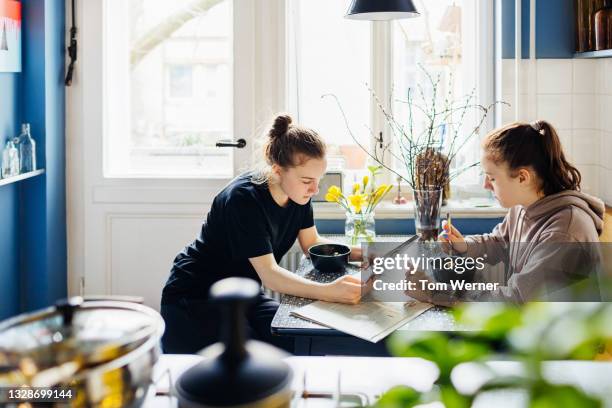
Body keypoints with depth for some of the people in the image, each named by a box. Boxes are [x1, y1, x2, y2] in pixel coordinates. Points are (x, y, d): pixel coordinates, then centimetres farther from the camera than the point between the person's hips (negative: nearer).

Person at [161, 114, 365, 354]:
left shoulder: (298, 190, -4)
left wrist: (359, 252, -11)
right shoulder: (244, 199, -27)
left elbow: (312, 244, 7)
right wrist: (328, 291, -45)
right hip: (196, 300, -7)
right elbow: (269, 275, -31)